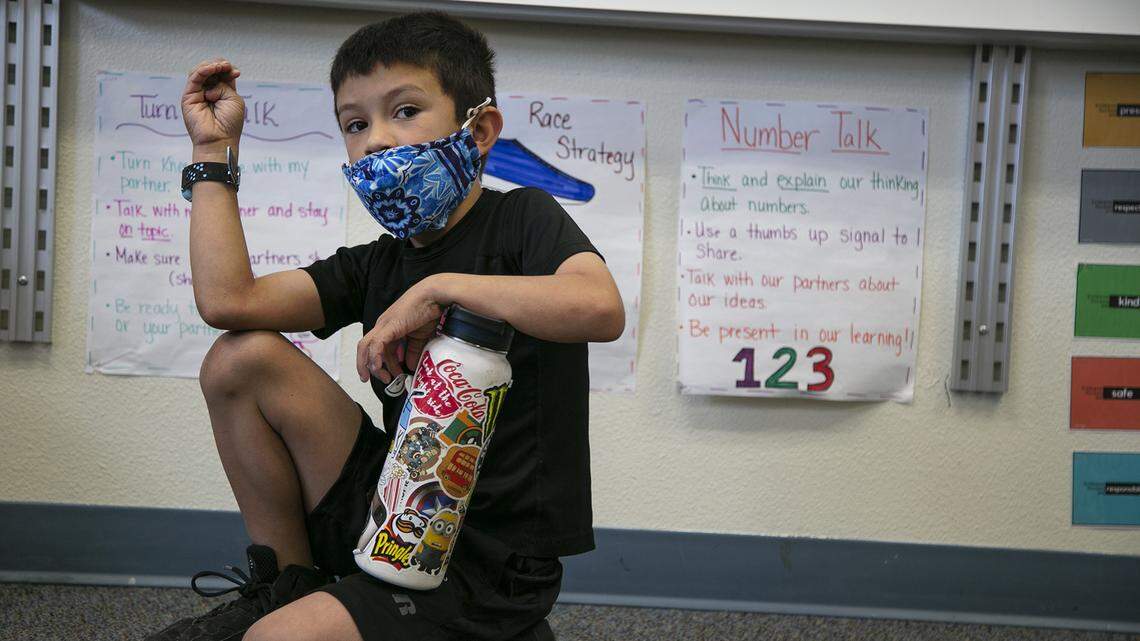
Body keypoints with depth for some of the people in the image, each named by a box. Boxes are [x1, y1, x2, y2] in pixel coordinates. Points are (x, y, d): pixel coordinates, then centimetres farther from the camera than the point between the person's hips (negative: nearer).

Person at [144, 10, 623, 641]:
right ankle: (285, 583, 6)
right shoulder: (375, 266, 9)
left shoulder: (522, 220, -7)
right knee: (242, 357, -5)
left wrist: (439, 288, -25)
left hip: (491, 563, -6)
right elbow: (226, 301, -5)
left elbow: (602, 309, -29)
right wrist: (214, 150, 4)